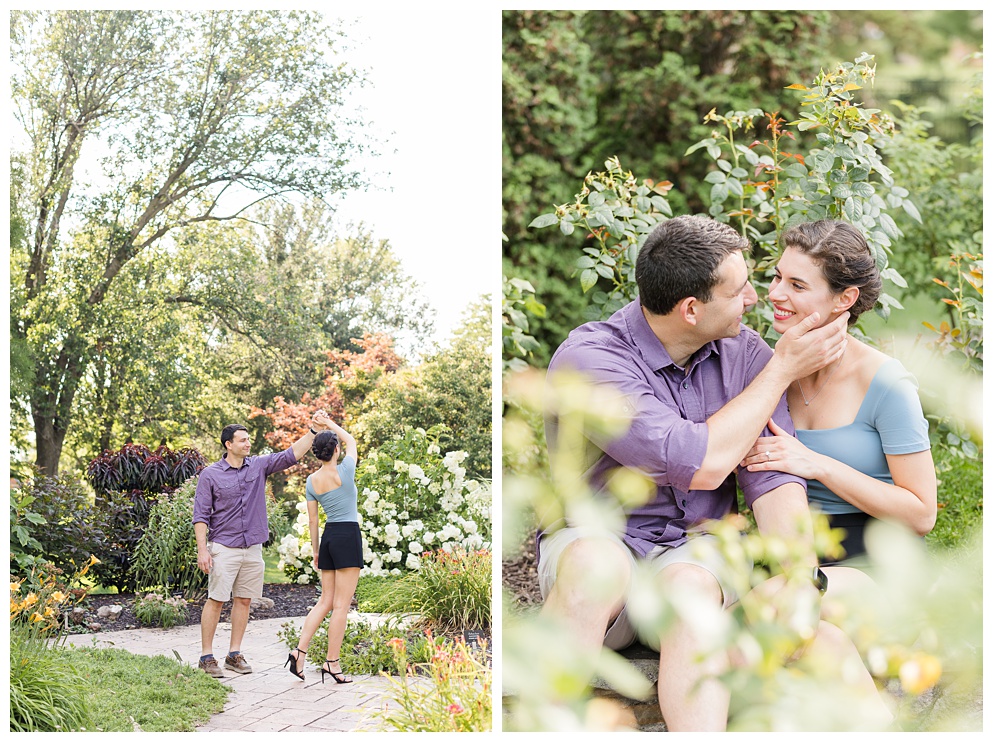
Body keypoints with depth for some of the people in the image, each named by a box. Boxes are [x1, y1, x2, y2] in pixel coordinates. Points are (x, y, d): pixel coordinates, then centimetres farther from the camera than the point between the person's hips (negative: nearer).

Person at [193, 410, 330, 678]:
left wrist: (314, 430, -8)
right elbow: (201, 515, -5)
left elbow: (291, 455, 2)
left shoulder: (259, 466, 6)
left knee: (243, 601, 8)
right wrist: (202, 550, -12)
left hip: (253, 548, 5)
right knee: (216, 600, -4)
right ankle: (206, 656, 2)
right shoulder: (210, 474, -4)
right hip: (223, 548, -5)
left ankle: (235, 655, 16)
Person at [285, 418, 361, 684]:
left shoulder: (312, 480, 3)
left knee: (326, 601, 13)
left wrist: (315, 550, 19)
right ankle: (332, 661, -1)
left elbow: (312, 519, 9)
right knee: (341, 604, -2)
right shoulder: (345, 471, -10)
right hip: (348, 535, -6)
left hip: (329, 536, 6)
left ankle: (300, 651, 3)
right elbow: (351, 440, 10)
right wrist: (329, 423, 23)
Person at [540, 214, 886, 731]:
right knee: (595, 565, -39)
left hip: (698, 552, 3)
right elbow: (700, 465, -23)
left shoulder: (744, 353, 2)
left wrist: (802, 582, -23)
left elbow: (773, 475, -6)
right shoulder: (587, 360, -16)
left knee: (689, 586, -34)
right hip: (597, 539, -3)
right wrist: (783, 369, -12)